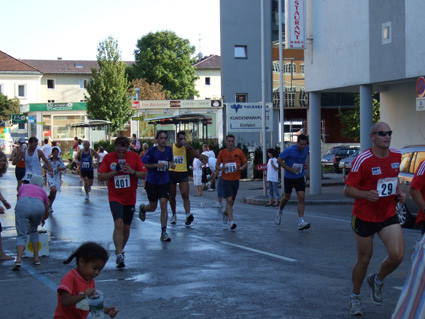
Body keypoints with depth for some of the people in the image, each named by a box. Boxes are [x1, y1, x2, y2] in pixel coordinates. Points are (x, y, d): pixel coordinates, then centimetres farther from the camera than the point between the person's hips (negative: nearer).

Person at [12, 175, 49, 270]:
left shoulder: (23, 187, 36)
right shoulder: (42, 191, 37)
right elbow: (47, 213, 48)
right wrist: (42, 219, 71)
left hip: (23, 205, -1)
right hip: (38, 206, 1)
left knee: (21, 235, -1)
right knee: (34, 231, 26)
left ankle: (19, 260, -22)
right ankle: (36, 257, 20)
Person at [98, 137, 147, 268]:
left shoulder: (134, 156, -2)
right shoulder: (108, 158, -5)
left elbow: (144, 175, -1)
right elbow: (101, 177, -7)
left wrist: (132, 172, -19)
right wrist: (115, 171, -20)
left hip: (130, 198, 3)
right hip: (115, 197, -3)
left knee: (126, 227, 12)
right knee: (118, 224, -21)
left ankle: (120, 249, 34)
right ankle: (119, 255, -22)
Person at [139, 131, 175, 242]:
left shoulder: (169, 150, 2)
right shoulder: (151, 151, -11)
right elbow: (142, 164, -10)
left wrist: (172, 164, -3)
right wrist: (156, 165, -22)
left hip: (164, 182, 2)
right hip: (152, 182, -2)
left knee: (163, 205, -10)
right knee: (153, 207, 7)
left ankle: (164, 232, -6)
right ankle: (142, 208, 46)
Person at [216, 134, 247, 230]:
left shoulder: (239, 152, 3)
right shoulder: (222, 152, 3)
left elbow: (245, 164, 8)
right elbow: (217, 166, 8)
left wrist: (241, 168, -14)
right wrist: (221, 168, -15)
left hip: (235, 179, 2)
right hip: (226, 179, -2)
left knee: (231, 201, 12)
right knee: (229, 200, -14)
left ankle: (225, 213, 43)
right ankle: (231, 222, -16)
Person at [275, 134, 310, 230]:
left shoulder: (306, 148, -3)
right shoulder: (289, 150, -19)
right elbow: (279, 161, -12)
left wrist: (304, 165, 2)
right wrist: (291, 169, -18)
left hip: (300, 177, 3)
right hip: (289, 177, -3)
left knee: (301, 197, -11)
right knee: (287, 197, 11)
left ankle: (301, 222, -14)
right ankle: (279, 212, 43)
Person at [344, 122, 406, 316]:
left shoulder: (396, 156, 0)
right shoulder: (363, 160, -17)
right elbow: (347, 190, -15)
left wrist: (399, 193, 0)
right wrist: (366, 194, -33)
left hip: (388, 216, 4)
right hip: (364, 217, -4)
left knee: (397, 255, -14)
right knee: (364, 260, 8)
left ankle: (377, 281, 18)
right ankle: (355, 297, 32)